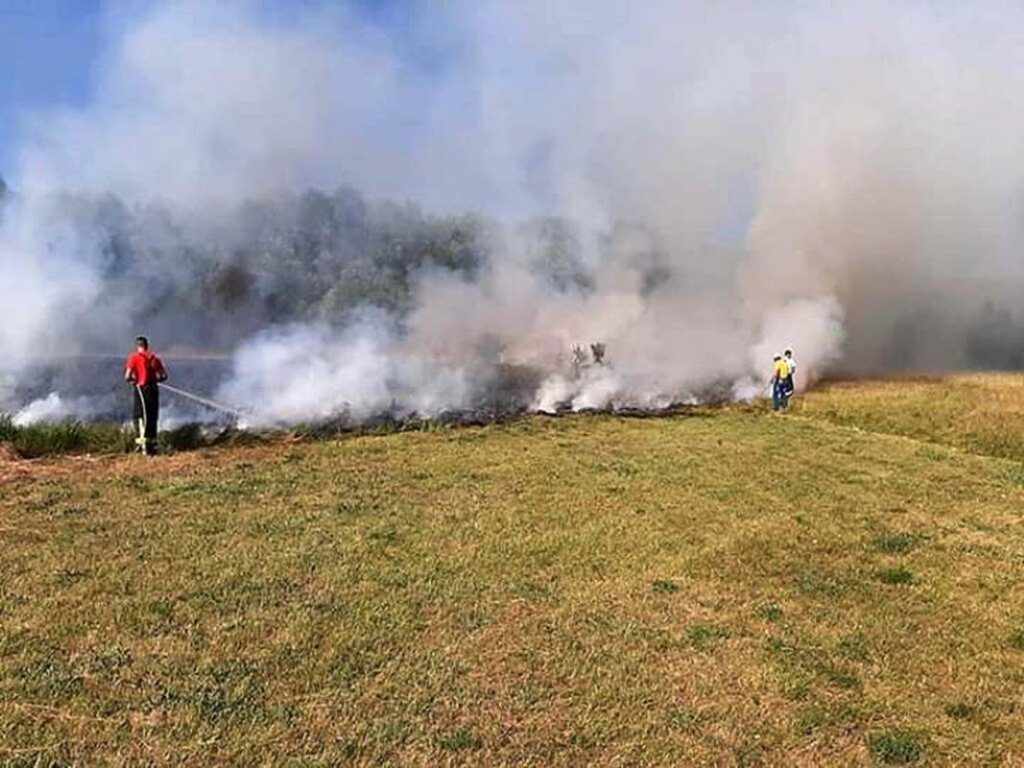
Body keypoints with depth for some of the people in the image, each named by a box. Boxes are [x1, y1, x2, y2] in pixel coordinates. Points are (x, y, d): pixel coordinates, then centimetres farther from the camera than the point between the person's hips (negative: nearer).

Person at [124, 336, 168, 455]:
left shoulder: (134, 357, -3)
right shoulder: (154, 358, 9)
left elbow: (127, 377, -10)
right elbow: (164, 376, 7)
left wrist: (132, 380, 11)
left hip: (140, 389, -4)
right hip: (153, 390, 4)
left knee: (138, 416, 0)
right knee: (152, 418, 11)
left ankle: (142, 437, -21)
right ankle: (152, 443, 14)